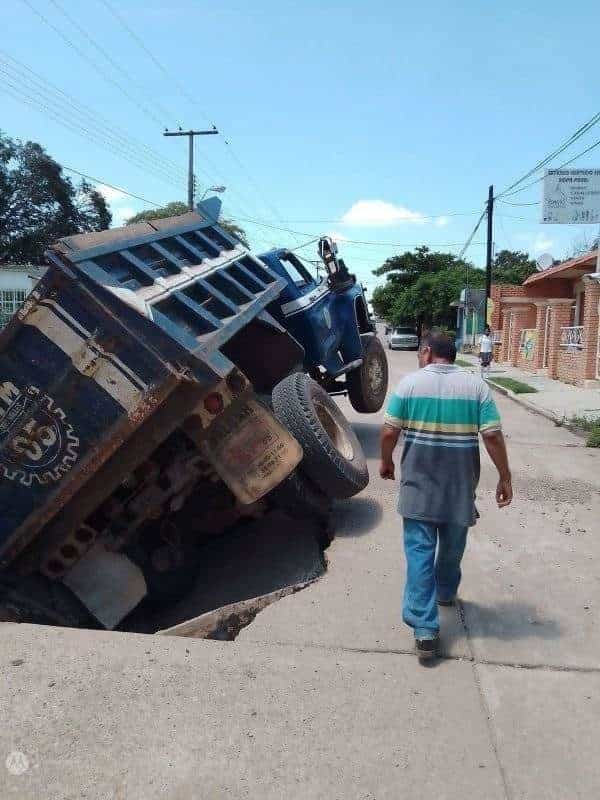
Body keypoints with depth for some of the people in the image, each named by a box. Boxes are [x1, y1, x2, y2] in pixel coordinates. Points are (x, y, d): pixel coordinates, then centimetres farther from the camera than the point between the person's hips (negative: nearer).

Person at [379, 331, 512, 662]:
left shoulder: (410, 382, -4)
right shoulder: (476, 385, -1)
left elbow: (389, 431, -7)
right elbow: (493, 436, -7)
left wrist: (386, 461, 11)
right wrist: (505, 477, 1)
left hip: (419, 481, -2)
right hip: (460, 485, 2)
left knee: (420, 549, 0)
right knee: (452, 545, 22)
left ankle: (425, 629, -5)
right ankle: (445, 592, 46)